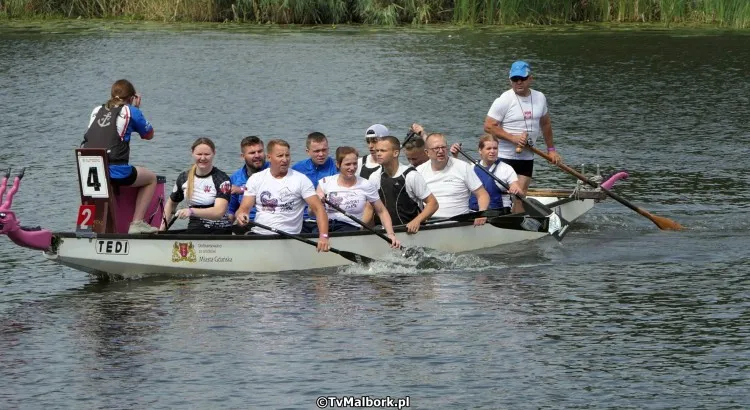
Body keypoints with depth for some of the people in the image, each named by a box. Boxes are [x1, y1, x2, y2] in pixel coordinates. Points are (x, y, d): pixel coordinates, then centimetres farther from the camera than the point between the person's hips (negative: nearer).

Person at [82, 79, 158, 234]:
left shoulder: (97, 111, 18)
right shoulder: (131, 111, 5)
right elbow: (149, 134, 19)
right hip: (114, 171, -5)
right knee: (151, 179, 19)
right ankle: (137, 224, 5)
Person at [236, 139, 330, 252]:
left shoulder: (301, 180, 3)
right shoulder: (255, 179, 11)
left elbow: (318, 209, -3)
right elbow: (244, 208, 6)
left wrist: (324, 236, -20)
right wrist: (241, 215, -20)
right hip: (258, 235, 2)